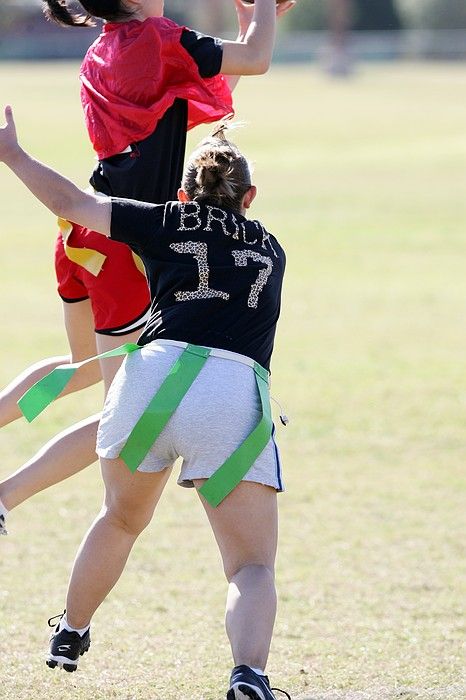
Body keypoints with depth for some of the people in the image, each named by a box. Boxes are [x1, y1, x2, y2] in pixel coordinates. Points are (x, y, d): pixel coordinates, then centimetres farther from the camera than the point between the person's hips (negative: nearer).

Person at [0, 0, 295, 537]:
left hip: (82, 239, 9)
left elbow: (206, 97, 23)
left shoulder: (104, 53, 13)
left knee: (87, 365, 34)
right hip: (123, 250, -9)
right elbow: (255, 60, -13)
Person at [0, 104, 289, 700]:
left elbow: (68, 202, 21)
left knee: (121, 518, 29)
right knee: (253, 567, -2)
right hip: (238, 394, -1)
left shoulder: (166, 222, 21)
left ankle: (69, 635, 46)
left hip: (157, 370, 1)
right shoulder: (271, 250, 30)